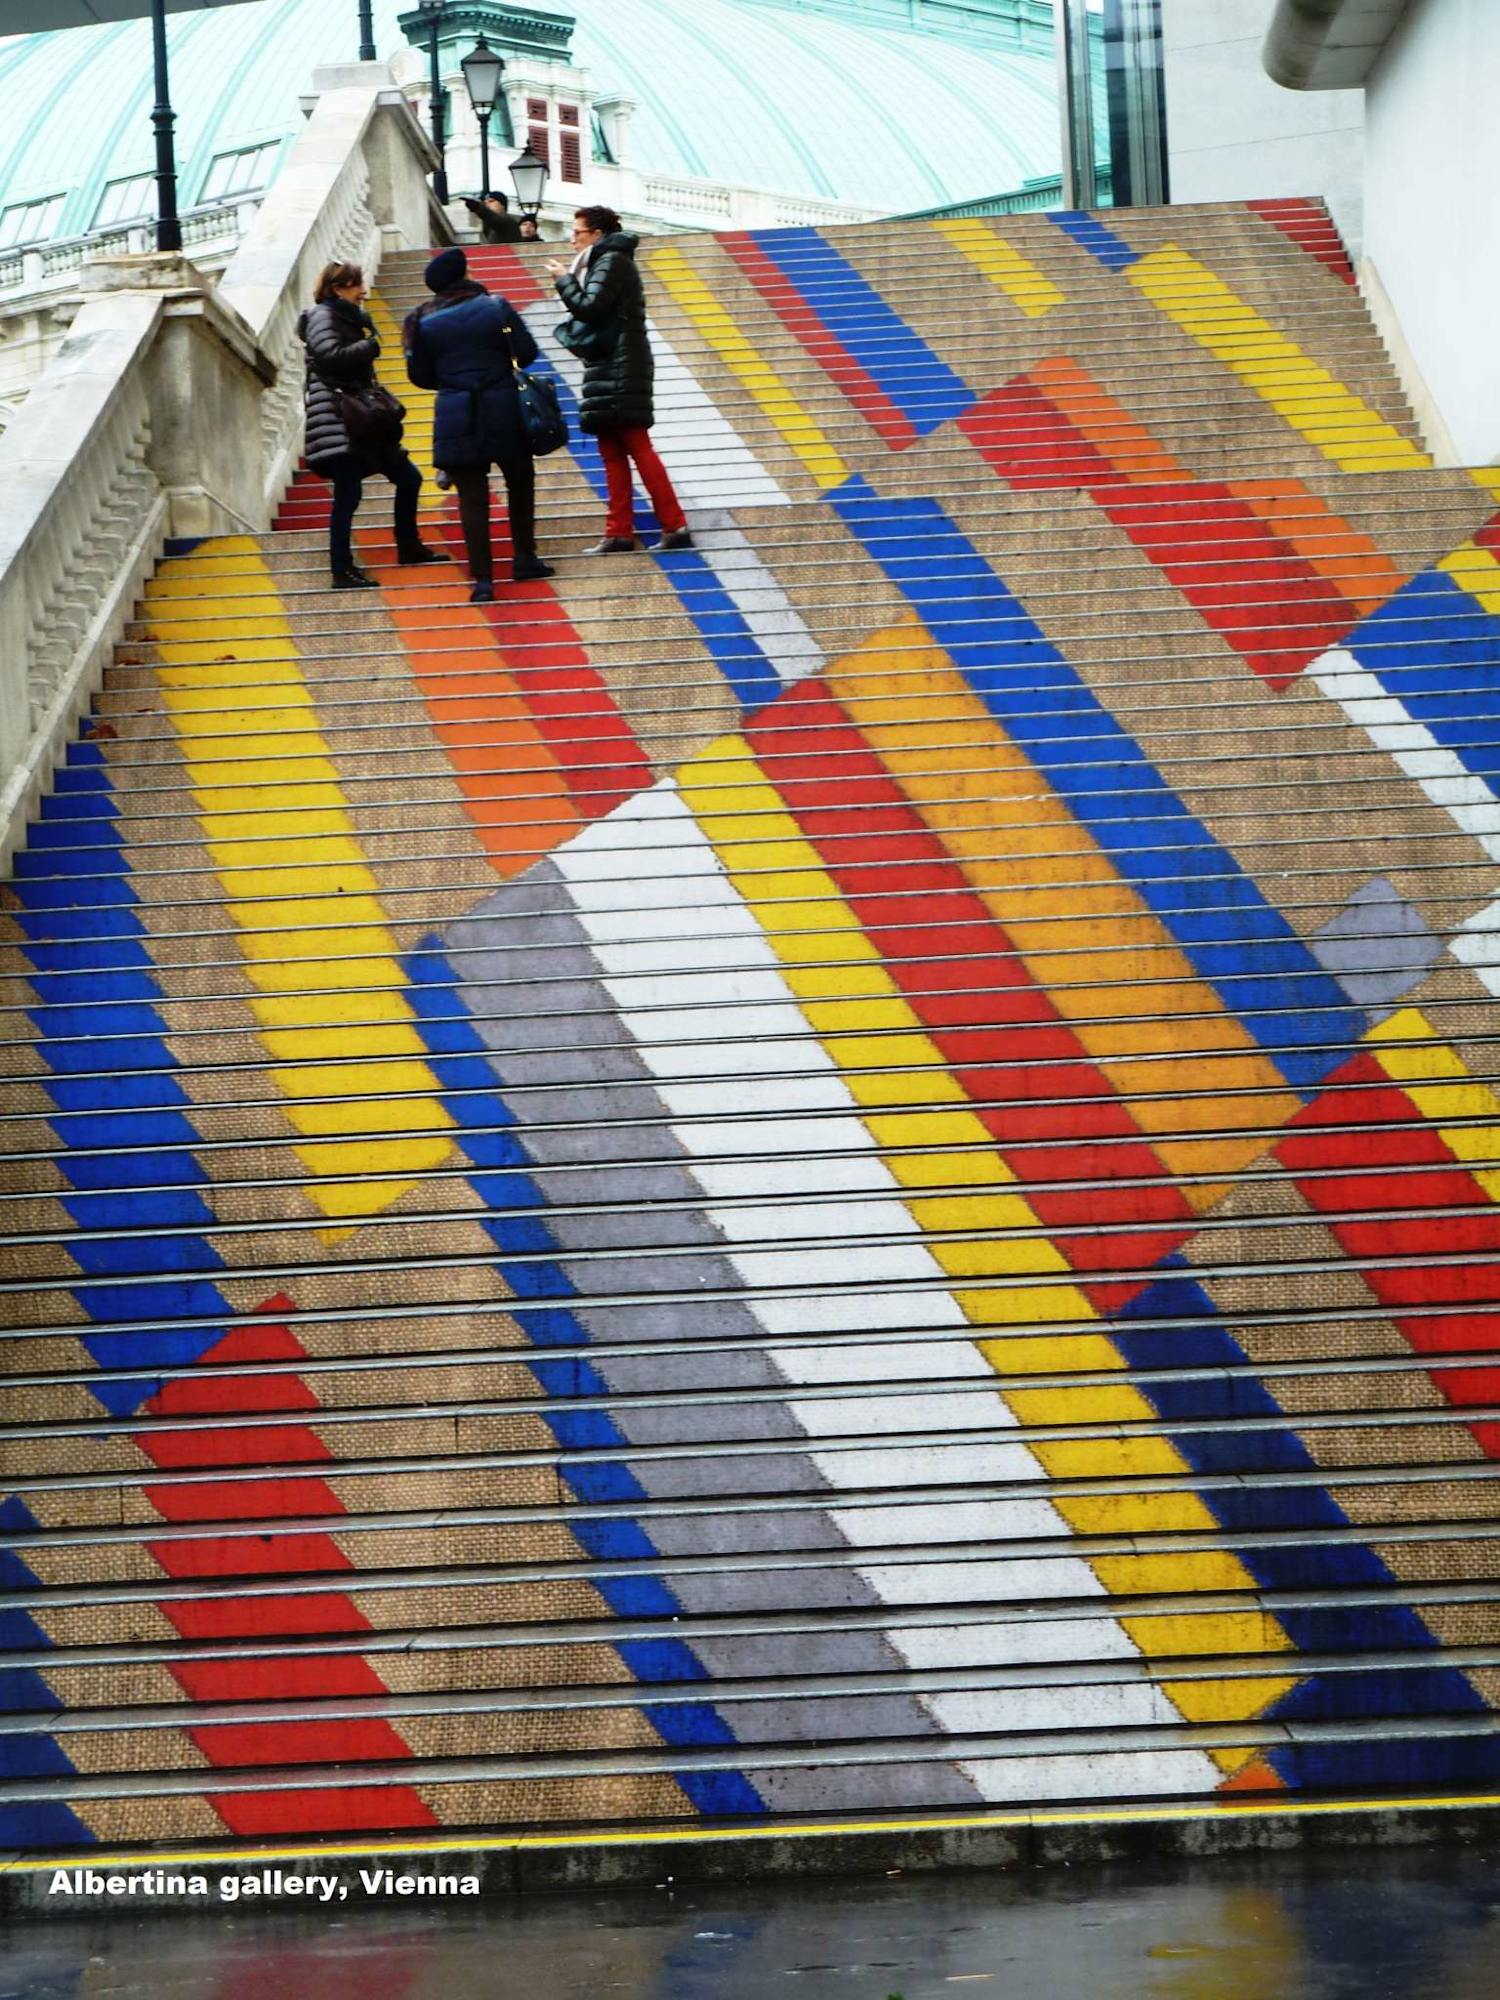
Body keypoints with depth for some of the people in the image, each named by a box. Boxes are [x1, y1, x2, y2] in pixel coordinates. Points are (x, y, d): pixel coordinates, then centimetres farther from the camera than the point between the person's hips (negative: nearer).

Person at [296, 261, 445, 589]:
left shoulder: (349, 318, 22)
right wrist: (370, 346, -10)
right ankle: (342, 570, -11)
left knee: (408, 478, 12)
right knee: (348, 494, -13)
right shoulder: (323, 316, -5)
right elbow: (330, 356, -21)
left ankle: (409, 547, 27)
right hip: (337, 418, -10)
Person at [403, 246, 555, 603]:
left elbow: (420, 375, 1)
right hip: (503, 410, 0)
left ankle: (482, 578, -3)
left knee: (472, 497, 4)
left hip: (456, 417, 0)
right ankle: (525, 557, 27)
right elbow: (527, 353, -4)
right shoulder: (496, 306, -5)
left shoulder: (423, 320, -3)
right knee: (520, 481, 23)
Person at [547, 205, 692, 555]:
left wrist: (564, 280, -4)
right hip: (609, 368, 10)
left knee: (637, 447, -11)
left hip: (619, 368, -10)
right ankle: (619, 532, 7)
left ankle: (674, 526, -12)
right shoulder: (605, 261, 22)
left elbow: (589, 307, -17)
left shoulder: (611, 261, -9)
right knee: (612, 450, 8)